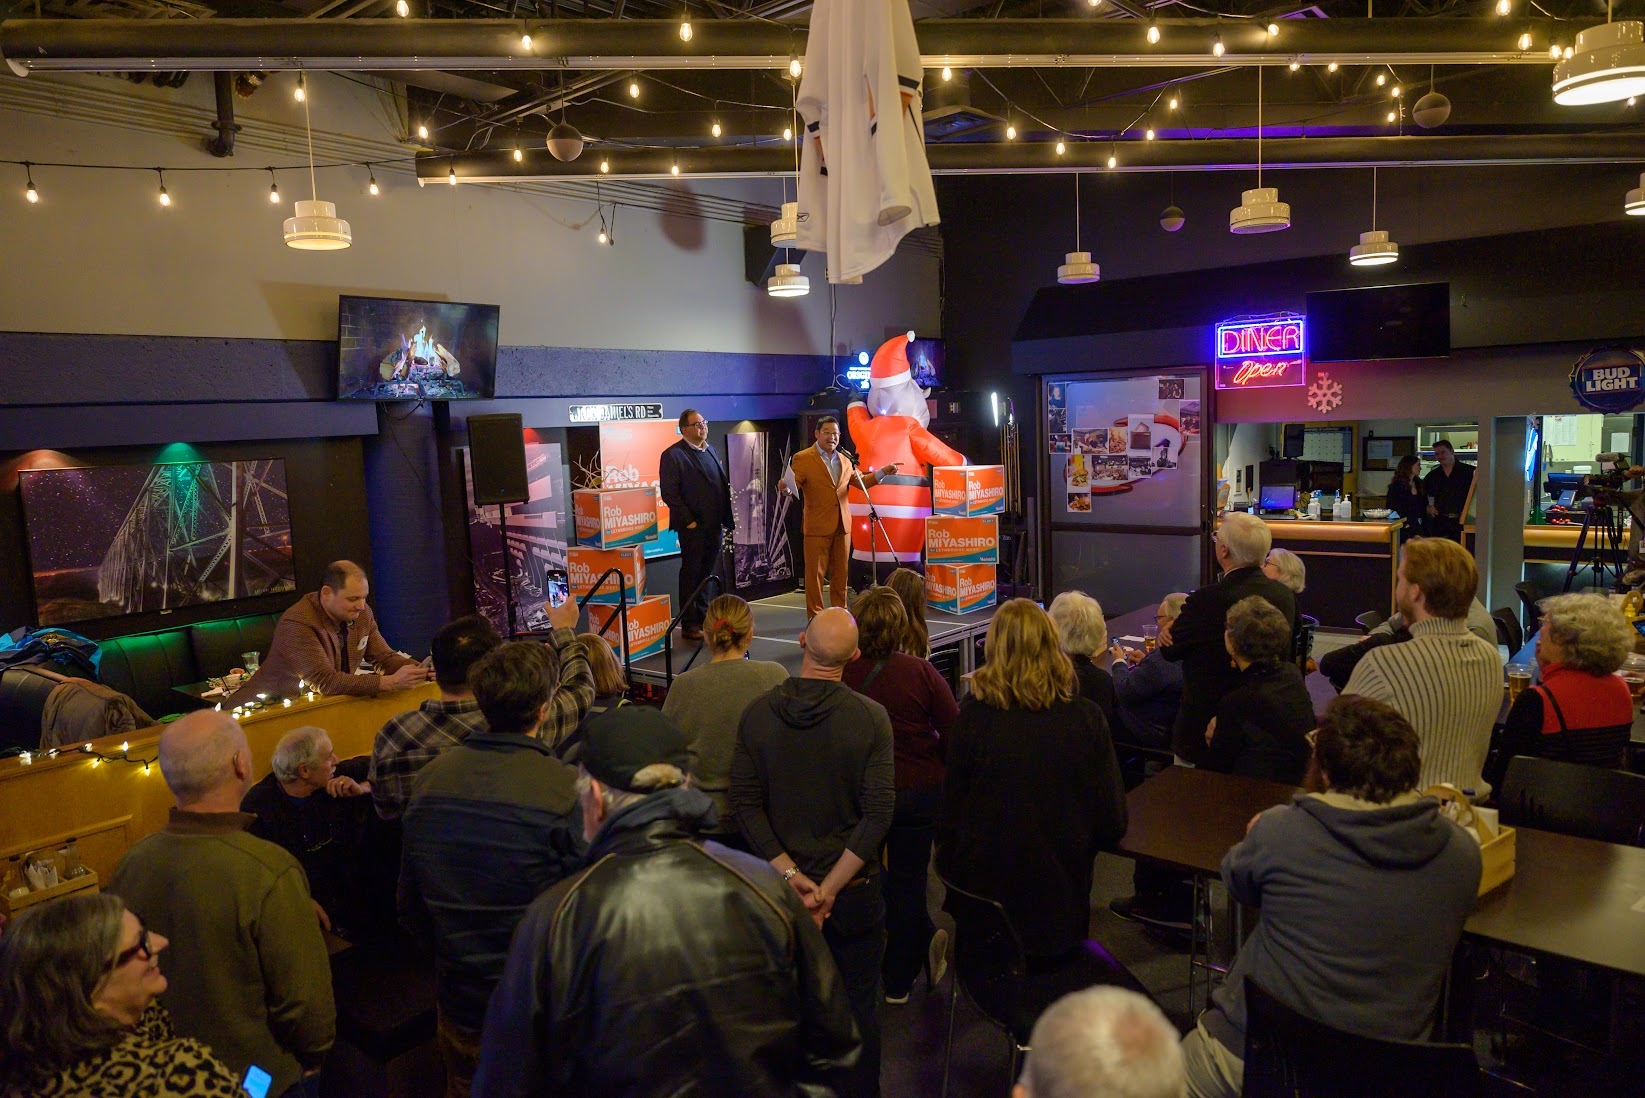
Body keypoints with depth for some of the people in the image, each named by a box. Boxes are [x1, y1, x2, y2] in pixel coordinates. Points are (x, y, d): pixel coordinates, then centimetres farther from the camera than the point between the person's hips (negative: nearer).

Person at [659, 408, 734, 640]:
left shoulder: (710, 451, 16)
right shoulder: (673, 455, -7)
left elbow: (723, 486, 19)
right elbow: (669, 493, -13)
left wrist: (726, 518, 9)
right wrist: (688, 520, -14)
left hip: (714, 525, 7)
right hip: (693, 526, -7)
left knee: (706, 574, 14)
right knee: (691, 575, 2)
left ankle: (704, 619, 25)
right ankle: (689, 624, 10)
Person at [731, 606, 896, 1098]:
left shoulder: (757, 712, -9)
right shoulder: (871, 717, -15)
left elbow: (745, 803, -10)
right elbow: (878, 814, -17)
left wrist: (790, 874, -10)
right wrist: (829, 887, -14)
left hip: (783, 887, 2)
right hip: (854, 889, -2)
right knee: (857, 1005, 16)